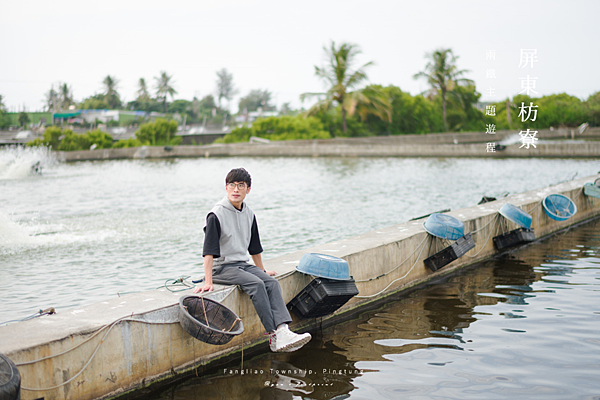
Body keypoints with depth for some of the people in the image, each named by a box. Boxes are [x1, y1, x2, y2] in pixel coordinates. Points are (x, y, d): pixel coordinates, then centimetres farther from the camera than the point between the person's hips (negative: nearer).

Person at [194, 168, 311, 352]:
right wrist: (208, 282, -23)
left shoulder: (249, 214, 10)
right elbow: (209, 250, -17)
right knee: (256, 284, -28)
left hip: (243, 264, 6)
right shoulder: (217, 214, -12)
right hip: (222, 268, -6)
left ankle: (283, 331, -34)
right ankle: (273, 335, -29)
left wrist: (262, 271, 28)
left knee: (271, 282, -19)